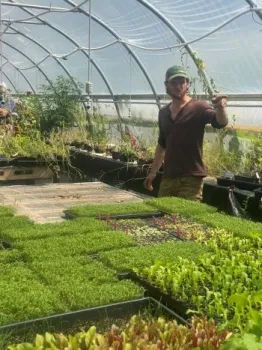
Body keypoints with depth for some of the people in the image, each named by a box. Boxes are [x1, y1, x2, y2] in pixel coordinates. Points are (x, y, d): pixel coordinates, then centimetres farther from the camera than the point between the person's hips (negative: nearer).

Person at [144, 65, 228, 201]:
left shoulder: (198, 107, -7)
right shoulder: (163, 112, 11)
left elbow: (220, 123, -26)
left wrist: (220, 108, -48)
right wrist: (153, 172, 18)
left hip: (191, 178, -6)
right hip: (168, 177, 6)